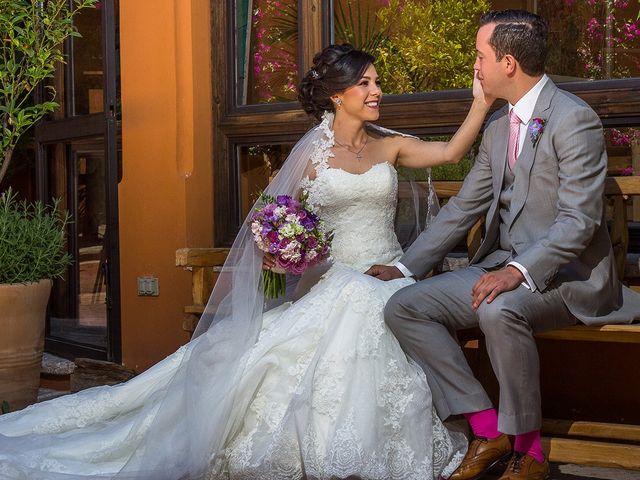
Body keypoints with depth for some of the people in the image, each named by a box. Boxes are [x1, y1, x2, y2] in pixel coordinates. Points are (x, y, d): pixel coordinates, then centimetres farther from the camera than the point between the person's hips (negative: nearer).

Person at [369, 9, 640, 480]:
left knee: (500, 311, -39)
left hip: (564, 274, -8)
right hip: (504, 267, 8)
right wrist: (405, 266, 10)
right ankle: (488, 429, -6)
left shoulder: (573, 118, -14)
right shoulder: (499, 124, 12)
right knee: (404, 307, -7)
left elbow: (579, 221, -21)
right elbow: (464, 207, 15)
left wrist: (519, 272, -32)